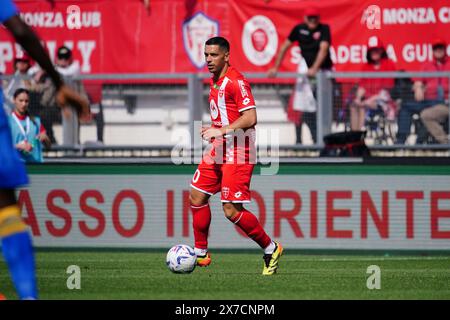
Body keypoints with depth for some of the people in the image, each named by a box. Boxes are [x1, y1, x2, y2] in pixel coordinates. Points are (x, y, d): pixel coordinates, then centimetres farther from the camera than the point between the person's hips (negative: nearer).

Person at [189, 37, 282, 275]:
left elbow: (250, 118, -24)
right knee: (197, 197, 7)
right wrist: (212, 130, 11)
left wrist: (221, 131, -25)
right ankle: (200, 254, 17)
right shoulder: (215, 81, 14)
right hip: (219, 150, 10)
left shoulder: (235, 81, -16)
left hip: (237, 154, -10)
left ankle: (271, 249, 5)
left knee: (232, 211, -12)